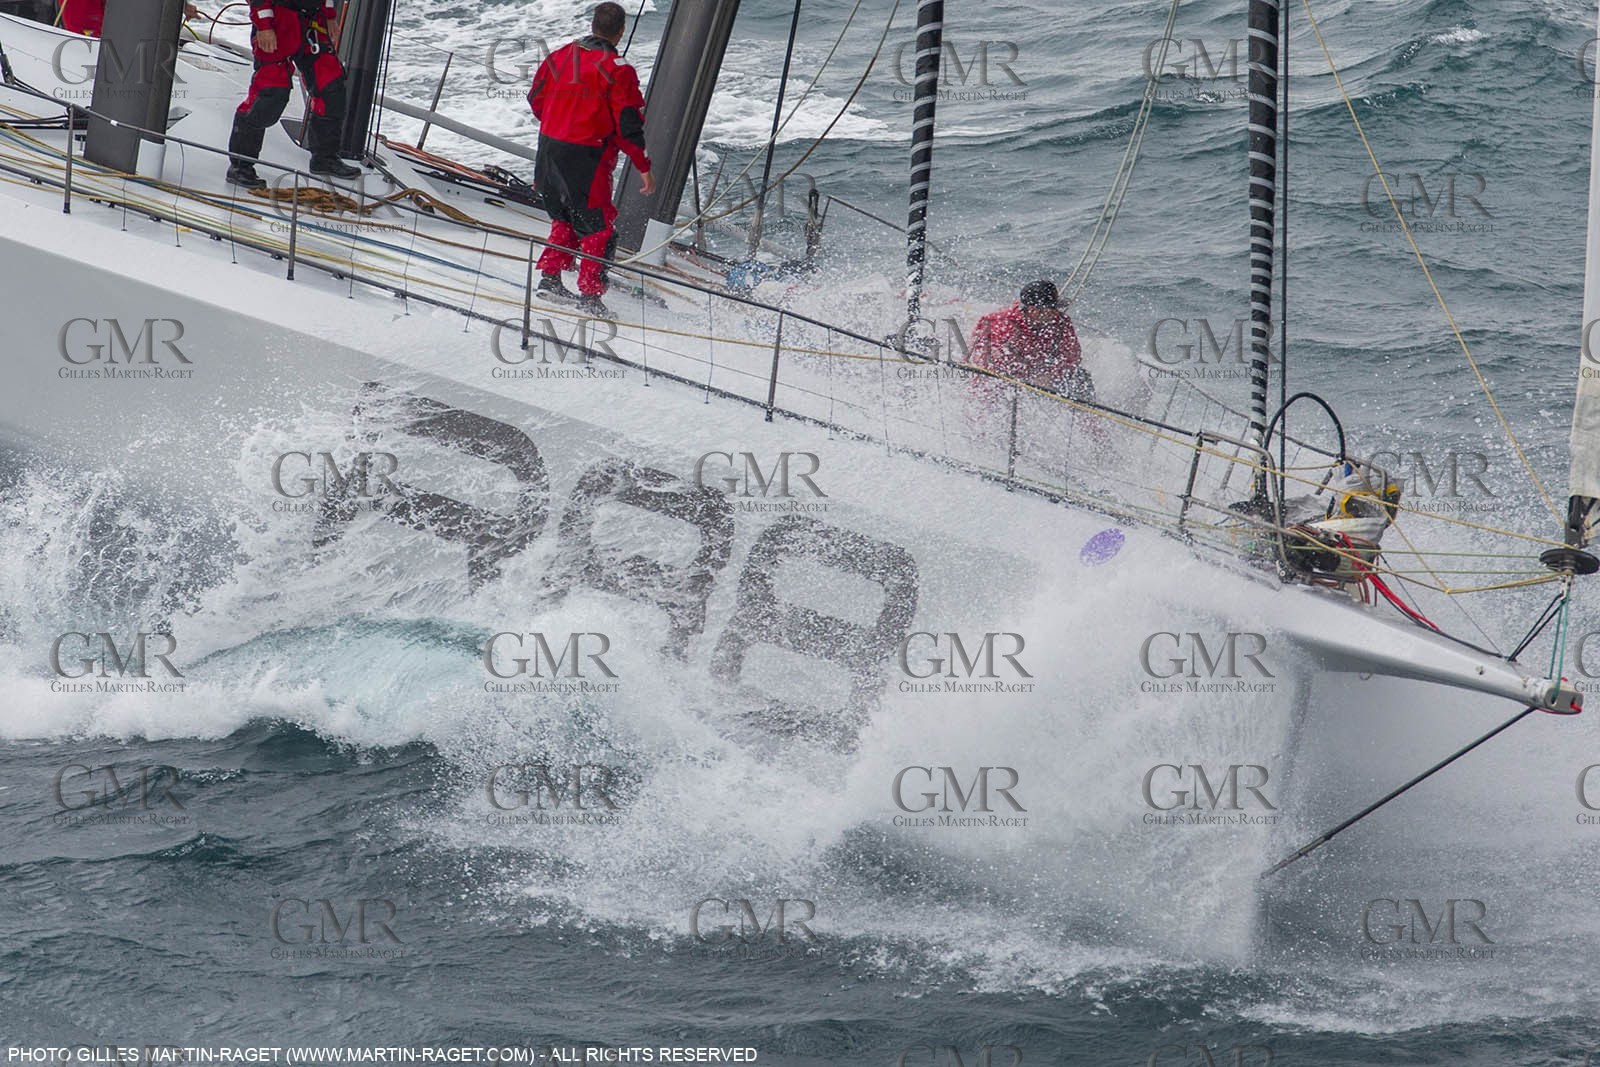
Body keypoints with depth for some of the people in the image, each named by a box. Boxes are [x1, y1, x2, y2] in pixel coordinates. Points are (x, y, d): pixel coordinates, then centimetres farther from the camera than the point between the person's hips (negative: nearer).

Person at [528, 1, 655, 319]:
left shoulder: (559, 56, 3)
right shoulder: (617, 71, -15)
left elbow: (536, 99, 15)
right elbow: (629, 124, -14)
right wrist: (644, 167, -6)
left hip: (549, 147, 6)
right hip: (586, 159, -6)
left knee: (564, 218, 25)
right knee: (599, 228, 5)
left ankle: (550, 277, 25)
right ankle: (590, 295, 3)